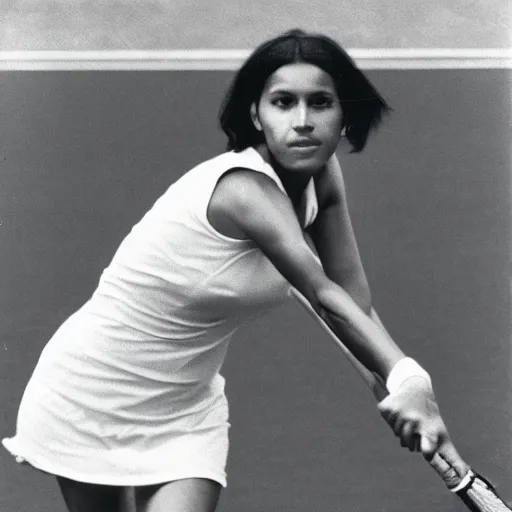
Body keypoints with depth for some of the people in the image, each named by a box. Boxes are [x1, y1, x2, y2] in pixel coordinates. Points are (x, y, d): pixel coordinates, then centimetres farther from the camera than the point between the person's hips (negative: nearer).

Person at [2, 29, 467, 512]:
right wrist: (407, 378, -47)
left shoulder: (320, 174, -8)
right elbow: (325, 297, -37)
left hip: (187, 400, 6)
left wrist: (405, 385, -25)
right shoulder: (245, 188, -31)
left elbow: (353, 300, -11)